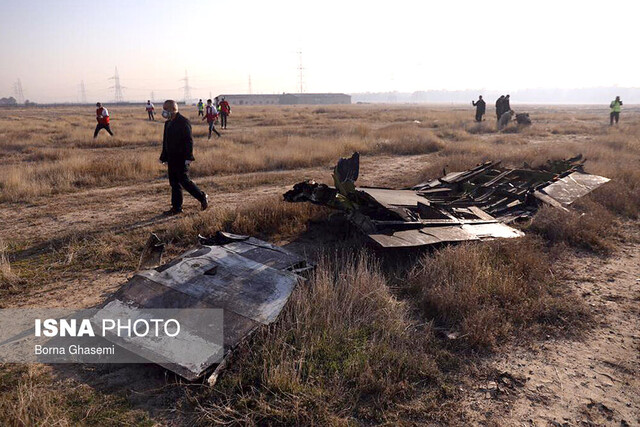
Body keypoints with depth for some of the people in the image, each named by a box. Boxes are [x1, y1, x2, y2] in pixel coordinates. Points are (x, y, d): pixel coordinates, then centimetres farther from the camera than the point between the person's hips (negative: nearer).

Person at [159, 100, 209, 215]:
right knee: (174, 183, 9)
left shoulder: (183, 122, -12)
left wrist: (188, 158, -21)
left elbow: (189, 140, -17)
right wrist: (164, 158, 19)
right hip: (171, 158, 9)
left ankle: (202, 197, 9)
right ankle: (176, 207, 15)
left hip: (181, 159, -9)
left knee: (184, 181, -8)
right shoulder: (168, 123, 15)